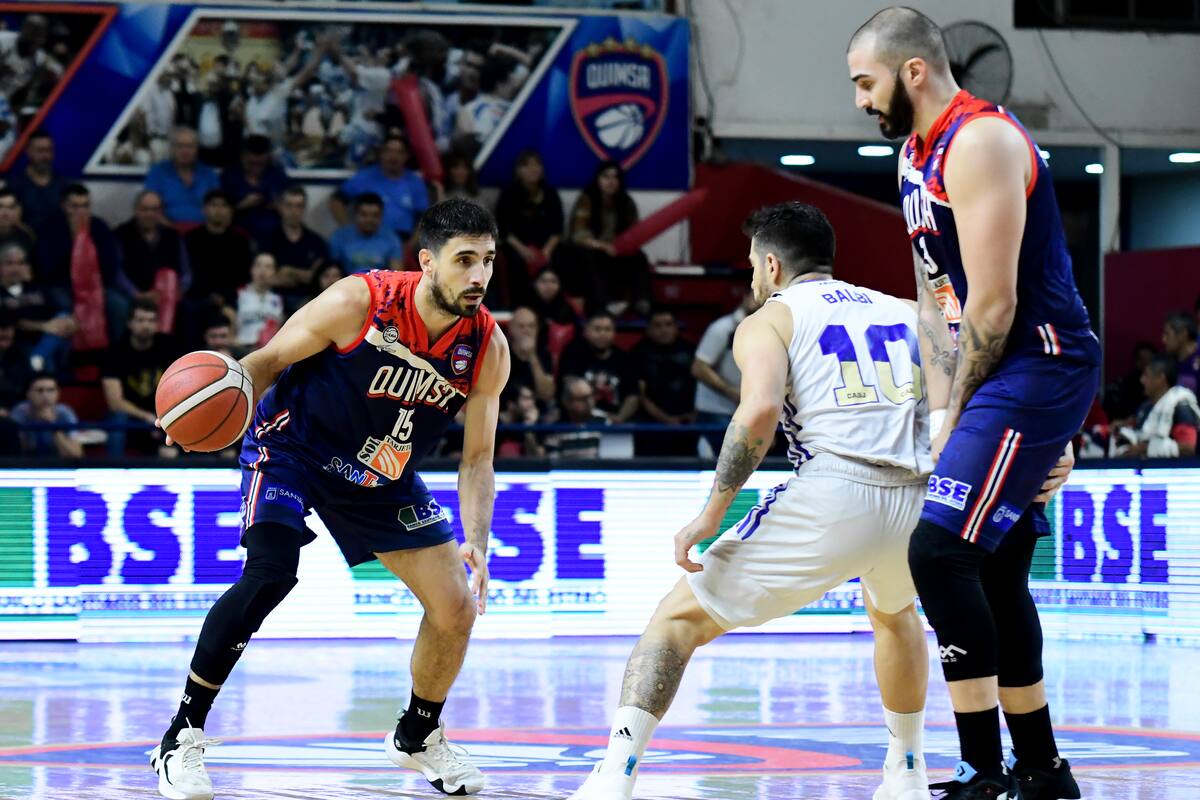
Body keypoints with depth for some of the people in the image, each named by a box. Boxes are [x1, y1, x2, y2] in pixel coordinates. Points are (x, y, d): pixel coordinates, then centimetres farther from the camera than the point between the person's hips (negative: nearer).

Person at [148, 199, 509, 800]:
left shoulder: (488, 349, -14)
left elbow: (477, 460, -6)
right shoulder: (359, 302, -26)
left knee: (457, 608, 1)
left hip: (383, 477, 5)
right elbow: (269, 360, -14)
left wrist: (476, 544, -21)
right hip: (291, 449, -5)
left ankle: (418, 737, 29)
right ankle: (182, 739, -16)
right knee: (269, 576, -28)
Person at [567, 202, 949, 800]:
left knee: (681, 617, 6)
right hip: (921, 499, 5)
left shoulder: (768, 321, 11)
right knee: (894, 613, 40)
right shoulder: (905, 312, 25)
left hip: (833, 492, -5)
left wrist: (712, 513, -7)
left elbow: (760, 409, -10)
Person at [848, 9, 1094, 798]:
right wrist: (944, 410, 9)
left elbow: (994, 304, -20)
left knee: (939, 550, -17)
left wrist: (956, 414, -10)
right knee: (995, 571, 13)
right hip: (1006, 375, 10)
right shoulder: (917, 153, 15)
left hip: (1040, 366, -10)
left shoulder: (980, 142, -17)